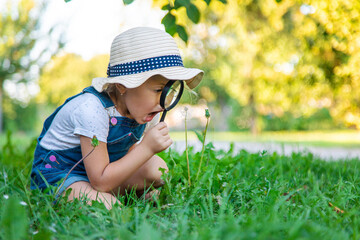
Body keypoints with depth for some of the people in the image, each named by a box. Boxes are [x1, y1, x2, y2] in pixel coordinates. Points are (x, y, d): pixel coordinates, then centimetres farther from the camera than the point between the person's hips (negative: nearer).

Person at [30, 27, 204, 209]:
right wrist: (147, 148, -36)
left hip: (102, 169, 7)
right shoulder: (92, 110, -33)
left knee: (156, 168, -13)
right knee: (106, 205, -33)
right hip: (57, 173, -6)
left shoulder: (145, 111, -8)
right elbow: (101, 182, -32)